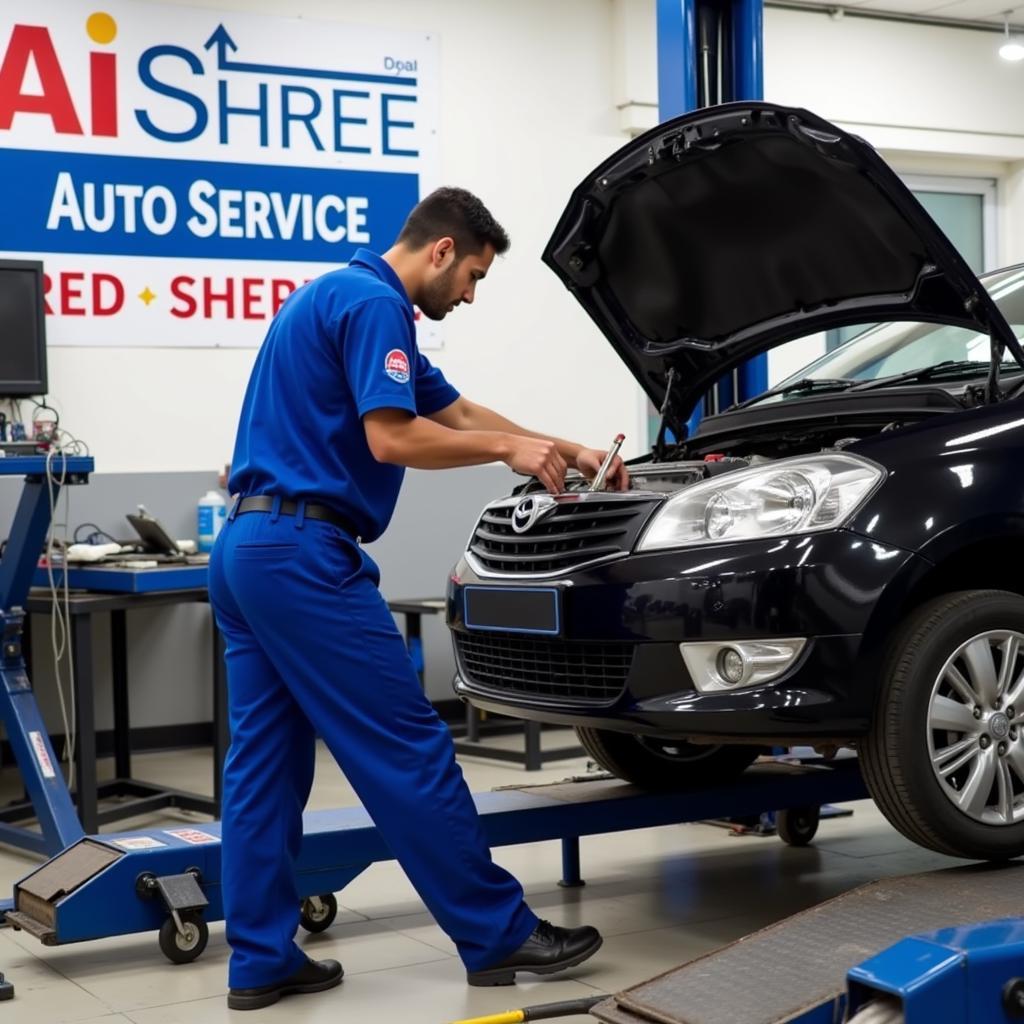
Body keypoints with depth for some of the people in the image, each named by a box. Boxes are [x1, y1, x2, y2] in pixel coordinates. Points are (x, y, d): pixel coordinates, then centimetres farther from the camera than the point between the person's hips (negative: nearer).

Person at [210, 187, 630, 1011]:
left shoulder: (339, 295, 24)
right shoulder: (374, 303, -9)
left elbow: (455, 411, 28)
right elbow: (392, 438, -19)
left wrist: (571, 452, 25)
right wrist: (511, 449, -6)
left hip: (248, 548, 11)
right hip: (304, 551, -11)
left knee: (265, 761, 9)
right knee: (407, 750, -4)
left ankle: (261, 960, 12)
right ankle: (499, 935, 4)